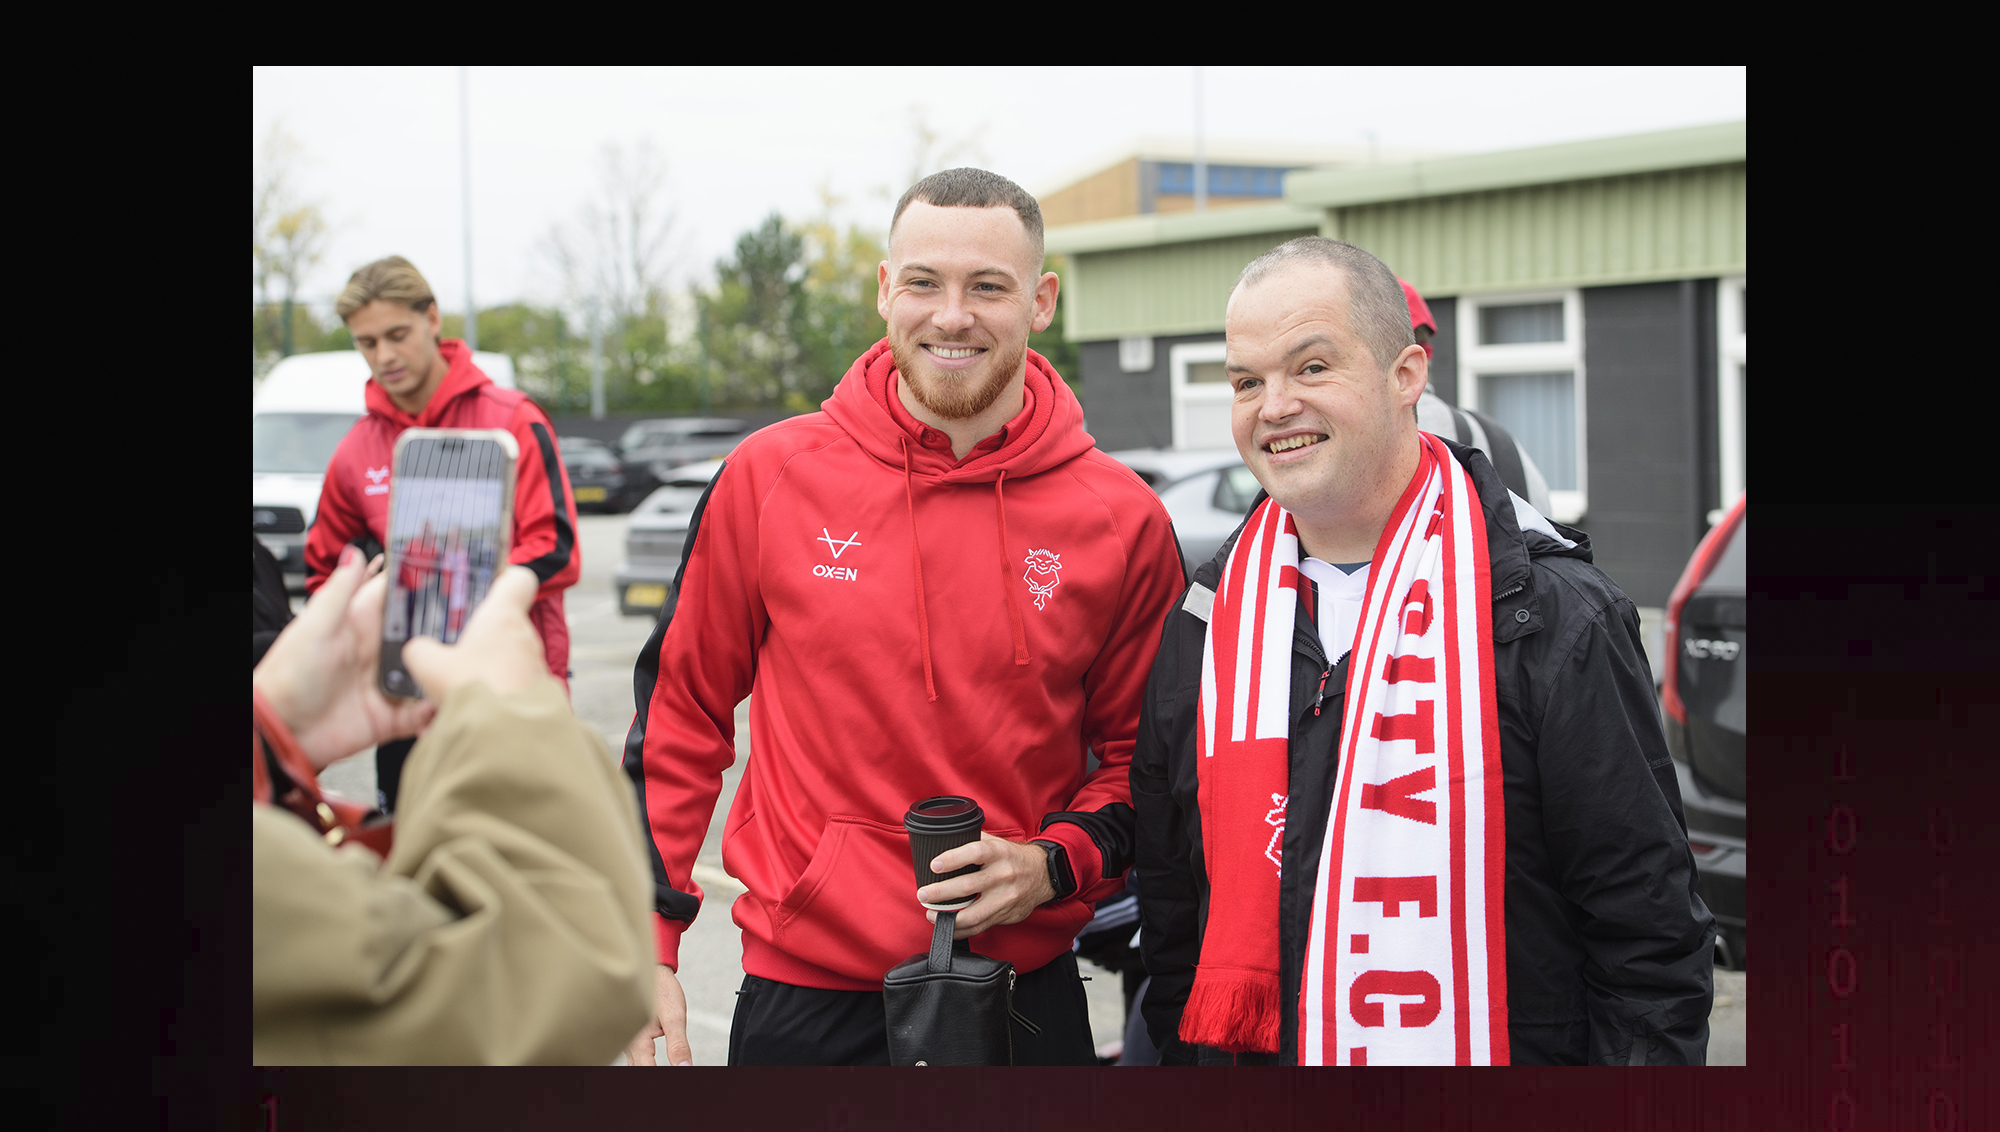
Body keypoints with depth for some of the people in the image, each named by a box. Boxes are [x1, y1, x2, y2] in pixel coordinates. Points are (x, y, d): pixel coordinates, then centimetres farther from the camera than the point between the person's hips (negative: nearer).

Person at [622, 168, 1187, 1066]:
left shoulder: (1120, 520, -3)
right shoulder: (769, 477, -4)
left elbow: (1136, 750, 8)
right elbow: (681, 707, 4)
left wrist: (1054, 863, -10)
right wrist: (645, 944, 1)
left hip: (1026, 995, 1)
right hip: (804, 994, 0)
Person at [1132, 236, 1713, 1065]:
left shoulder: (1552, 617, -10)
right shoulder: (1204, 624, 5)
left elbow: (1648, 929, -9)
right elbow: (1170, 918, 13)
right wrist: (1177, 1052, 9)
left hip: (1498, 1049, -4)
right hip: (1247, 1057, 4)